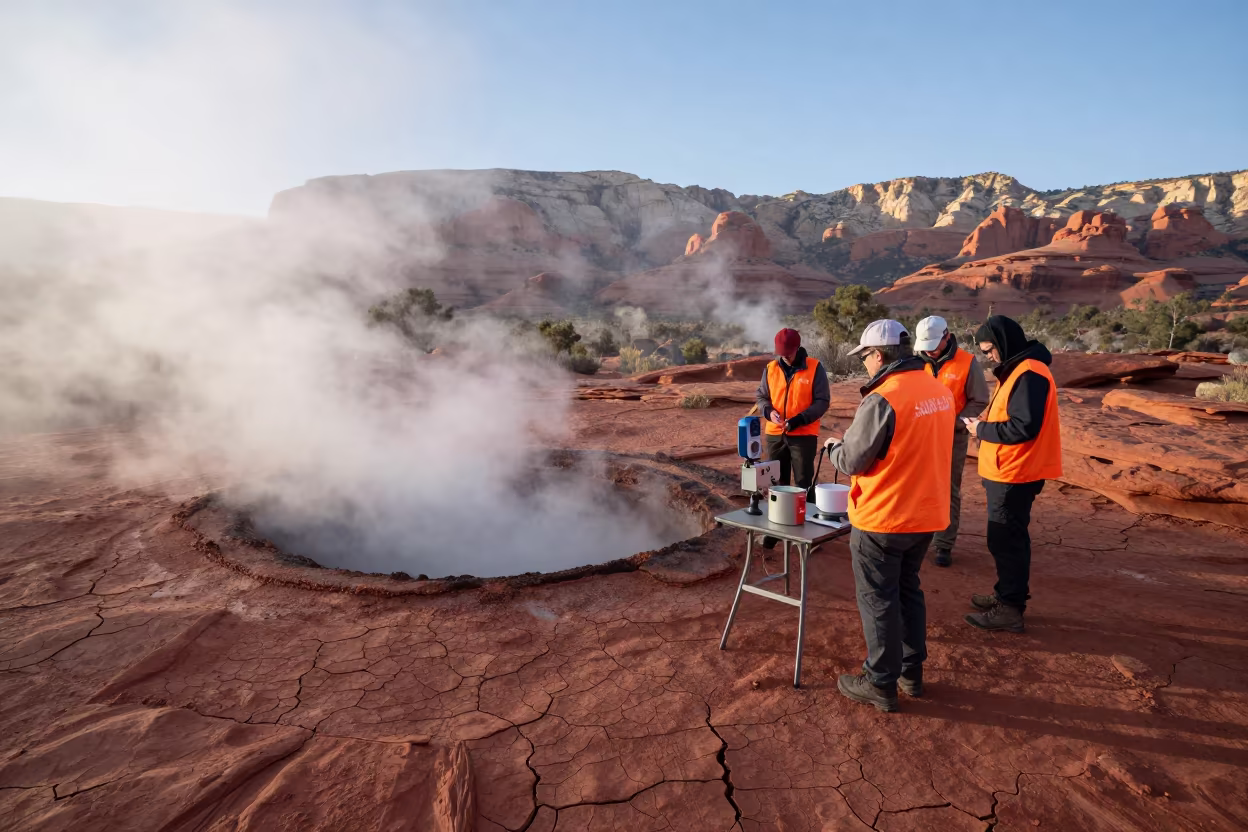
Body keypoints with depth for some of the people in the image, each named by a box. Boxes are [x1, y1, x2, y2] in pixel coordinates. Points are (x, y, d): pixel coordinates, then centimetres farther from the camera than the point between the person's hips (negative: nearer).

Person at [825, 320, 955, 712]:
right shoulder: (941, 391, 3)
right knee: (908, 590, 22)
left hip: (882, 521, -8)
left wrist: (832, 446, 4)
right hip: (926, 515, 8)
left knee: (878, 600, 7)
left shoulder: (882, 400, -23)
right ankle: (912, 672, 34)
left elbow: (851, 461, -17)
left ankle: (881, 684, 19)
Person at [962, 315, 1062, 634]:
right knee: (1007, 539, 18)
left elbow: (1024, 427, -26)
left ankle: (1010, 609, 7)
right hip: (1008, 472, 10)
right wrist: (984, 425, 4)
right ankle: (1007, 596, 30)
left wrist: (982, 429, -14)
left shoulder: (1029, 374, -19)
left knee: (1006, 540, -3)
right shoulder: (1016, 370, 14)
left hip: (1014, 475, -10)